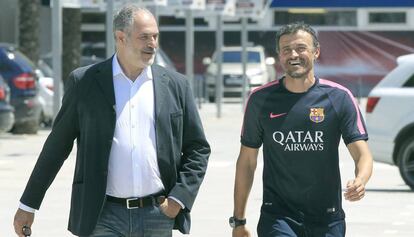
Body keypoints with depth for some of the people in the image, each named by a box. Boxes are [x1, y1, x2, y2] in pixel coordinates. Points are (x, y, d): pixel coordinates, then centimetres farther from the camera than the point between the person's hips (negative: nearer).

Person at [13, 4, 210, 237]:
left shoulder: (175, 85, 7)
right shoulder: (84, 82, 2)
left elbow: (198, 149, 11)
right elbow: (57, 146, 7)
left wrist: (179, 198, -3)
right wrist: (28, 205, 8)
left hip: (158, 217, 2)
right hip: (103, 217, -2)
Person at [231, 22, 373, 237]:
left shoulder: (339, 98, -1)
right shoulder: (261, 99, 1)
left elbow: (362, 154, -5)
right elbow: (247, 161, 8)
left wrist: (360, 181, -29)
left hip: (327, 219, 1)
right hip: (277, 217, -1)